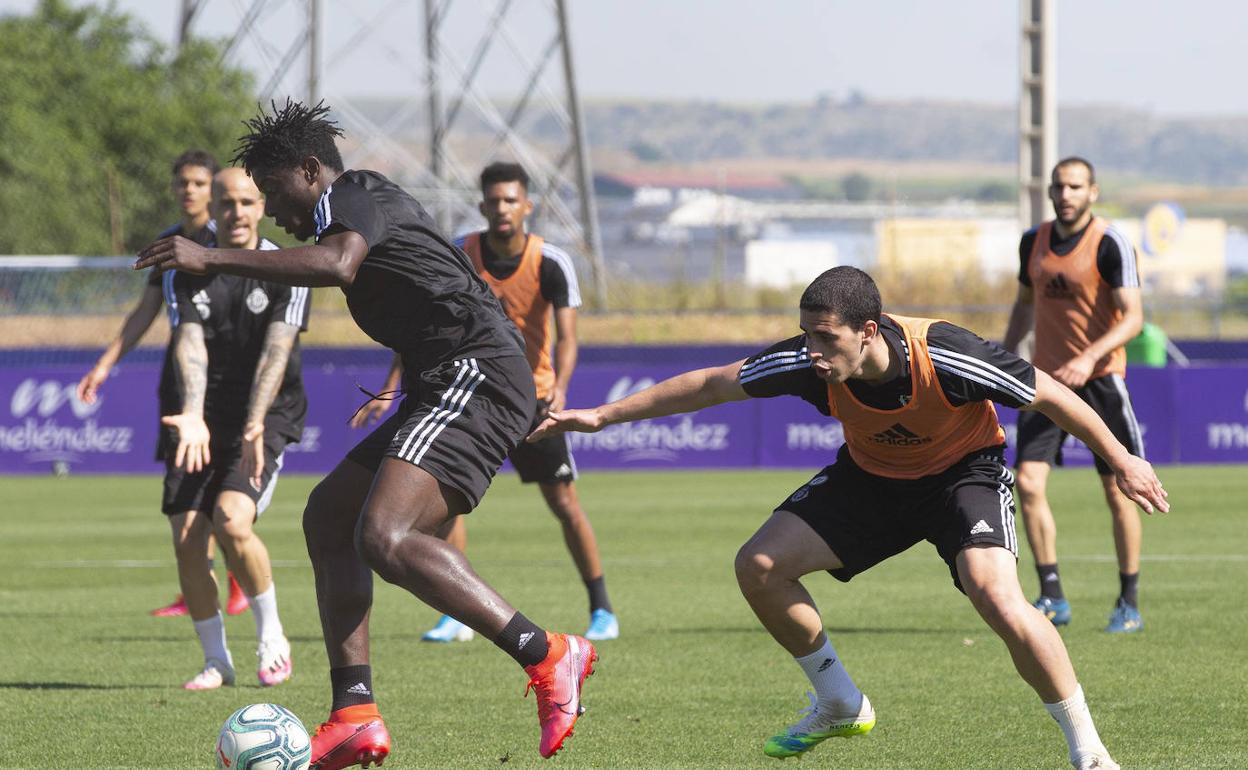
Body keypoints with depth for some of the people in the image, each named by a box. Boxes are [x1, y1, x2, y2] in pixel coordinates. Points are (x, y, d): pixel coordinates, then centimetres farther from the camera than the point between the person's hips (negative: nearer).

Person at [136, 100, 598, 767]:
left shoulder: (352, 194, -3)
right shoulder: (379, 202, 28)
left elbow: (336, 263, -25)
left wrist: (213, 258, -25)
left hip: (475, 375, -11)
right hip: (446, 388, 11)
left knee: (384, 538, -25)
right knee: (327, 517, 11)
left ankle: (547, 656, -26)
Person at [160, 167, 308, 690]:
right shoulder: (191, 275, 3)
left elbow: (276, 350, -16)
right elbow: (190, 347, -11)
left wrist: (255, 424, -29)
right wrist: (193, 417, -28)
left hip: (268, 417, -3)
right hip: (206, 421, 3)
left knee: (231, 521, -24)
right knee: (187, 540, -8)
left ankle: (271, 638, -3)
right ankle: (216, 661, 9)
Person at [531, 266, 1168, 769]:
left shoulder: (945, 357, -35)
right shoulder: (806, 363, -25)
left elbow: (1050, 395, -21)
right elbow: (710, 384, -11)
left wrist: (1121, 461, -15)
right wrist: (603, 415, -10)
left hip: (964, 469, -5)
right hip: (871, 475, 5)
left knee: (998, 598, -30)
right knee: (759, 566, -7)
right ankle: (840, 705, 15)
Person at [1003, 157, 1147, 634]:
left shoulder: (1110, 245, -11)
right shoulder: (1034, 242, 7)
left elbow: (1133, 316, -18)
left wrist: (1090, 357, -31)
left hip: (1100, 376, -4)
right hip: (1047, 378, 4)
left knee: (1117, 491, 0)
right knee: (1028, 482, -9)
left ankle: (1129, 603, 13)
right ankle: (1051, 598, -1)